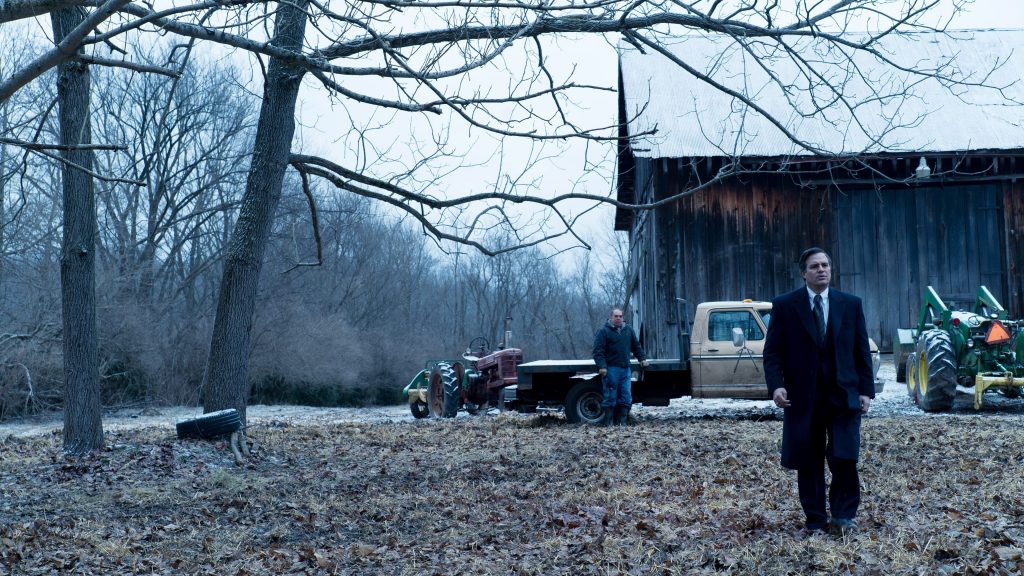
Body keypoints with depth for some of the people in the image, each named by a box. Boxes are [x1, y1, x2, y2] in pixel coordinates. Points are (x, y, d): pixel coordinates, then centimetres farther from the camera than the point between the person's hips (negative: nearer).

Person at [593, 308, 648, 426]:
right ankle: (608, 423, 2)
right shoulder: (604, 331, -2)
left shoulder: (628, 330, 15)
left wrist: (642, 358, 12)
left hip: (625, 369, 6)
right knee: (610, 397, -4)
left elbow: (636, 346, 24)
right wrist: (601, 366, -18)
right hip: (611, 369, -6)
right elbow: (598, 351, -8)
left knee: (626, 397, 5)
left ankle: (622, 421, 11)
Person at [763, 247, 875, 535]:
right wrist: (776, 385, -13)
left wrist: (866, 390, 2)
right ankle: (816, 518, 18)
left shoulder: (851, 304, 7)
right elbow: (772, 351, 1)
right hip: (803, 397, 0)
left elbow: (862, 350, 8)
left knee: (844, 458, -7)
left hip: (843, 395, 1)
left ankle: (843, 516, 8)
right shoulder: (784, 305, 2)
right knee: (808, 462, 6)